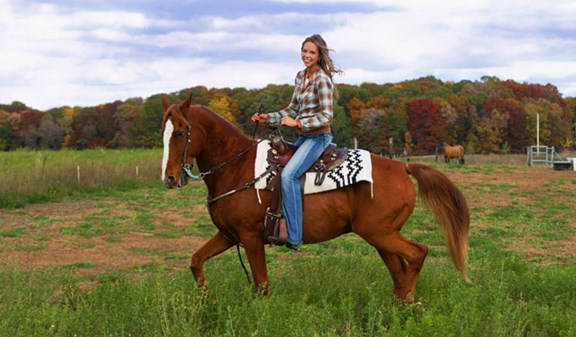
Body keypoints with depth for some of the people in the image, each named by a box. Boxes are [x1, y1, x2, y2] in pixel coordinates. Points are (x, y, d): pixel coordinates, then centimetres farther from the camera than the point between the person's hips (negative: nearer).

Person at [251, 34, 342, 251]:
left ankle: (293, 236, -26)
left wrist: (298, 123, -24)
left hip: (318, 137, -10)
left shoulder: (322, 79, -14)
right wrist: (268, 118, 6)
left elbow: (327, 116, -18)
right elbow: (293, 109, 18)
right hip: (303, 137, 10)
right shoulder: (301, 76, 11)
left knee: (288, 174, -27)